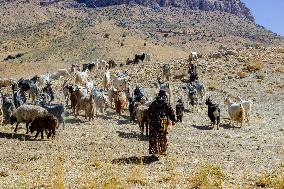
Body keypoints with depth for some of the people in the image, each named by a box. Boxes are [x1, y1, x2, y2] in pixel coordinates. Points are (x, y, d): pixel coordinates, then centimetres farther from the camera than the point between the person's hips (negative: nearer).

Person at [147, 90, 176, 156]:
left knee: (153, 137, 7)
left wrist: (150, 119, 26)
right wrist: (173, 120, 8)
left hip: (153, 122, 3)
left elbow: (149, 112, 14)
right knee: (162, 137, 8)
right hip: (163, 123, -2)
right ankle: (162, 151, 12)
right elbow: (171, 112, -2)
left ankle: (153, 151, 6)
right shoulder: (166, 104, -4)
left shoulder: (153, 104, 6)